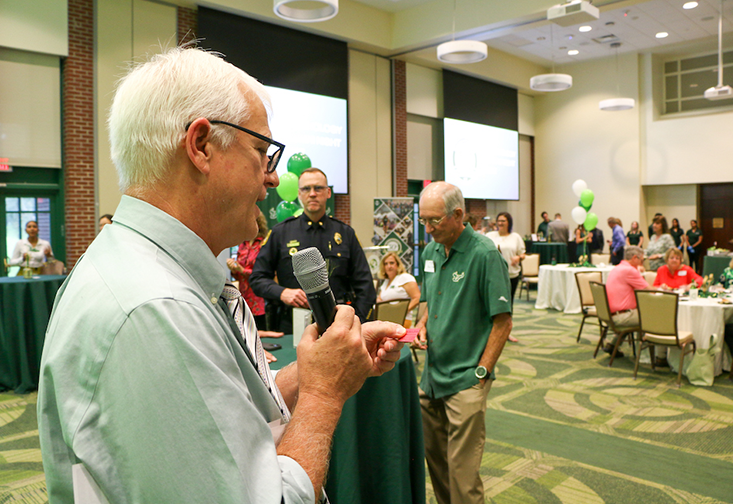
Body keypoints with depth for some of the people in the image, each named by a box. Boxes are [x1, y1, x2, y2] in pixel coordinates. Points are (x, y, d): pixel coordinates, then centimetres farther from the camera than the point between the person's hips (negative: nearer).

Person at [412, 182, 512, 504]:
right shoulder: (430, 251, 7)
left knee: (462, 468, 0)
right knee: (433, 454, 18)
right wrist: (422, 324, 1)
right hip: (432, 375, 7)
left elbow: (503, 321, -14)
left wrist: (481, 373, -14)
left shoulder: (484, 254, -15)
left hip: (466, 379, -7)